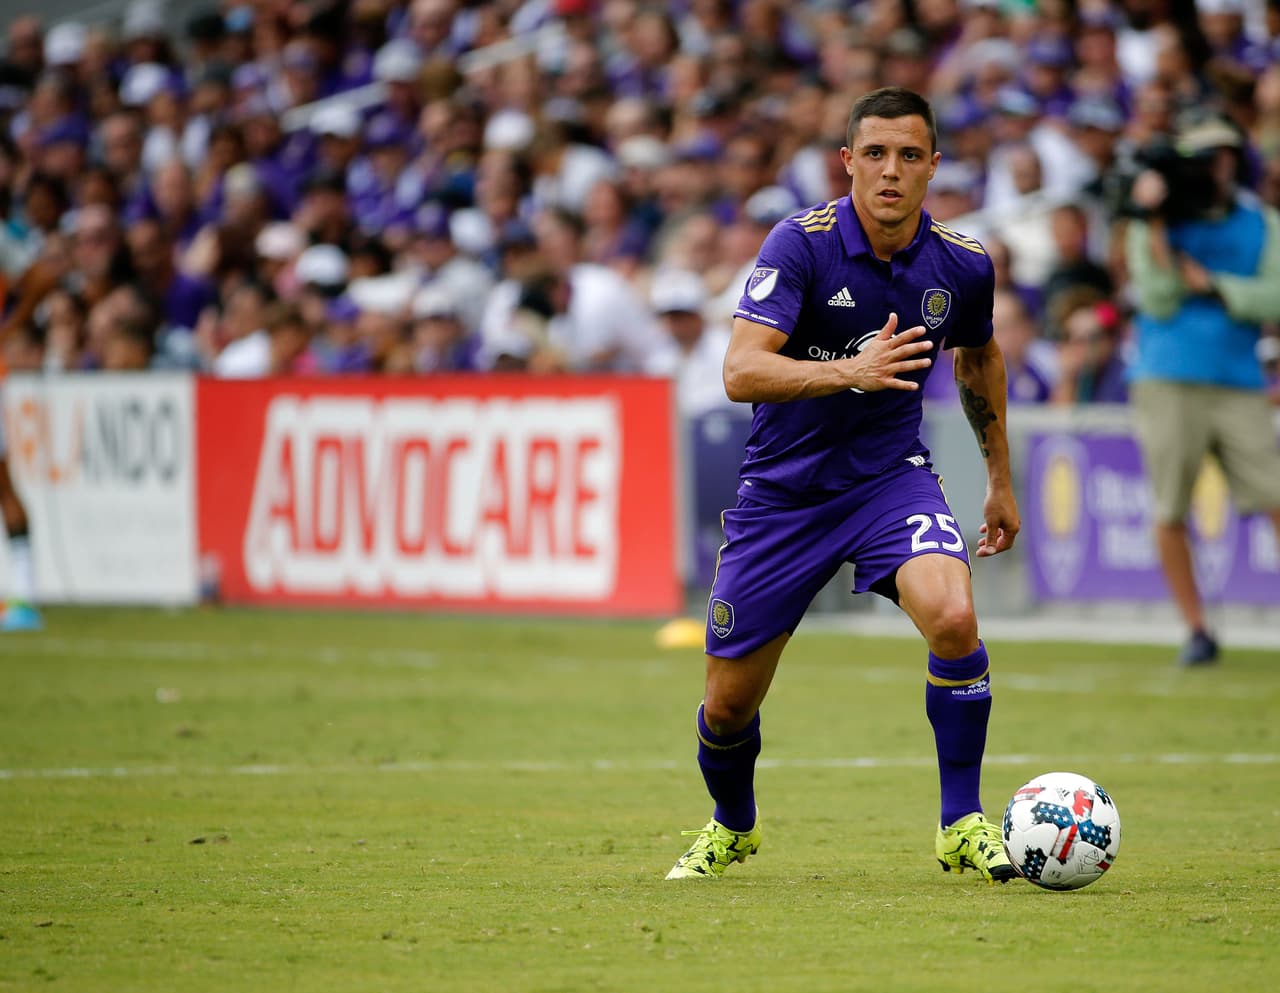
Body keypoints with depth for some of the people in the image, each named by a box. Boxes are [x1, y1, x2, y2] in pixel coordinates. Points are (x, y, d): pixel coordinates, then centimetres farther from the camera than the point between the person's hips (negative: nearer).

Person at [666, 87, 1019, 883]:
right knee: (730, 699, 6)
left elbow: (980, 356, 16)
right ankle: (733, 828, 40)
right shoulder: (803, 244, -19)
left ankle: (963, 825, -12)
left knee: (953, 616, -29)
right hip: (784, 487, -1)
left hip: (891, 475, 1)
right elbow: (741, 372, -29)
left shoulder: (962, 265, -7)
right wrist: (850, 371, -44)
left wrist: (1002, 478, 22)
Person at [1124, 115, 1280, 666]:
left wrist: (1209, 282, -10)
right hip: (1166, 386, -1)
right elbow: (1159, 300, -6)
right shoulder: (1150, 226, 6)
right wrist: (1156, 224, -12)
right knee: (1170, 514, -4)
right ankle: (1196, 631, 7)